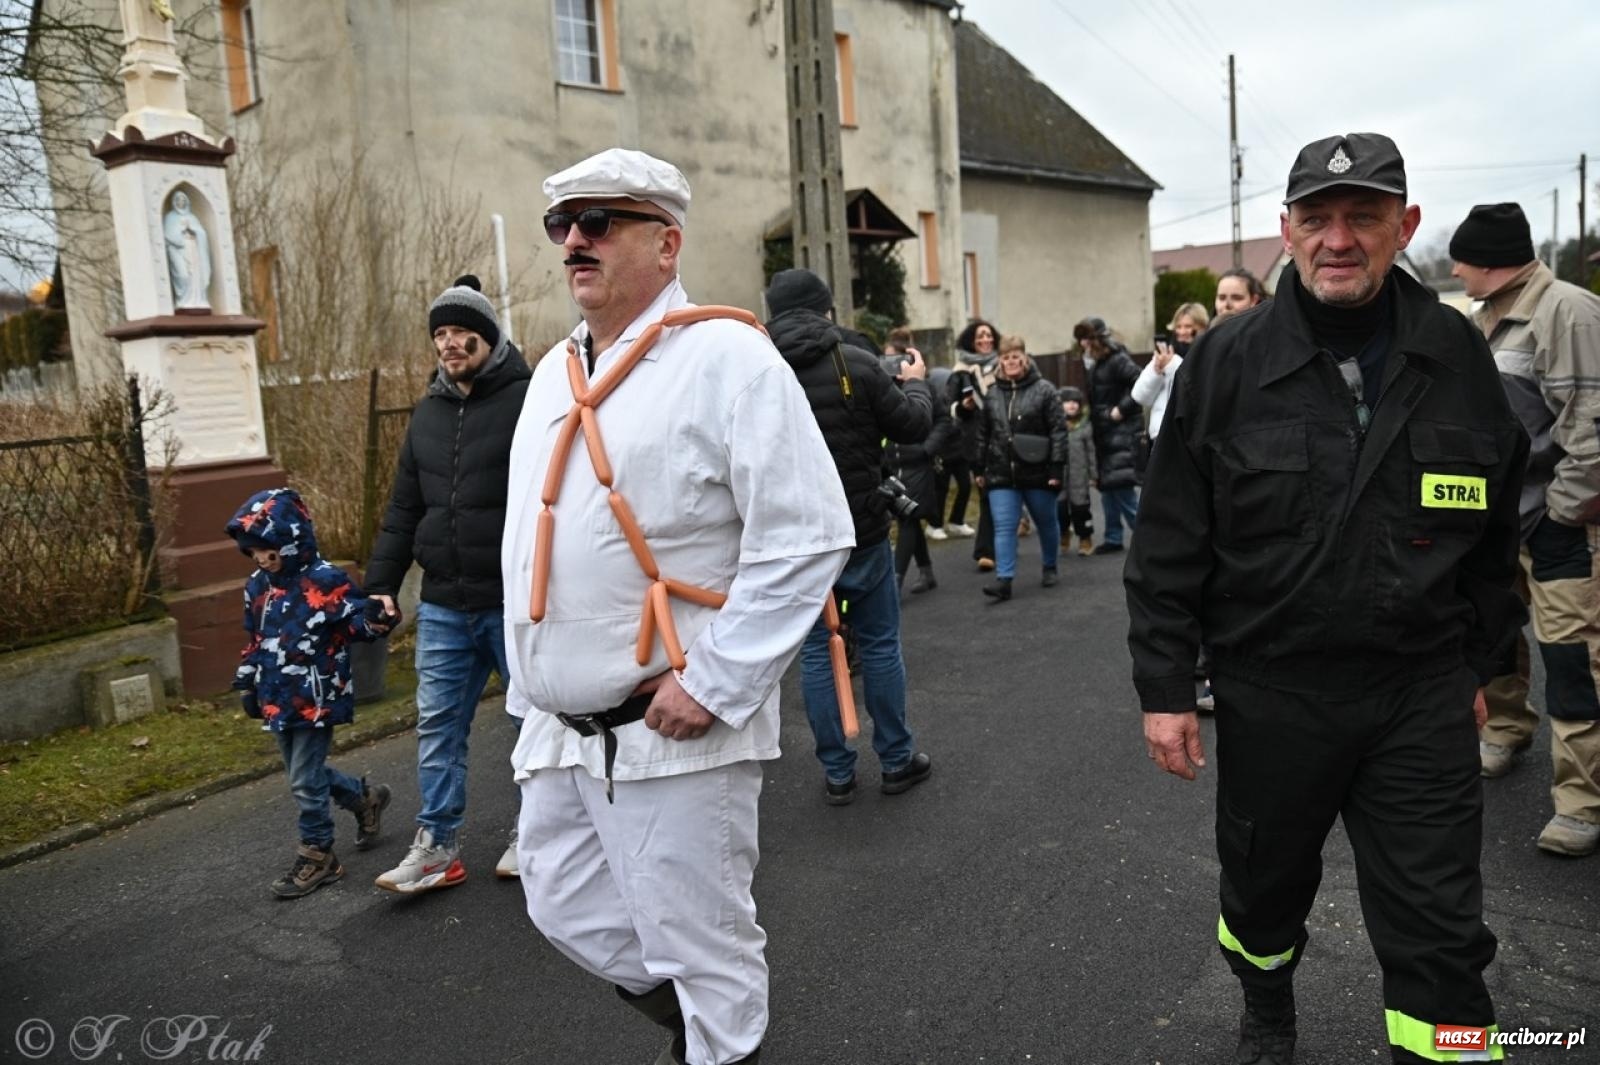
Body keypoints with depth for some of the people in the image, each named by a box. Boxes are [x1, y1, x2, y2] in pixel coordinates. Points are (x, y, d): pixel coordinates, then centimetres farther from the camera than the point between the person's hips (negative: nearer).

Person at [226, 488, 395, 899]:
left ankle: (317, 855, 16)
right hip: (279, 701, 8)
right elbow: (255, 640, 19)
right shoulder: (257, 586, 8)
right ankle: (366, 798, 40)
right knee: (307, 774, 17)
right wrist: (247, 683, 19)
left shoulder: (325, 580, -15)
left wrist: (377, 620, -36)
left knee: (305, 781, 0)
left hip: (316, 700, -8)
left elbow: (358, 622, -14)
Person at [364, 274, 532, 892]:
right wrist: (381, 582, 11)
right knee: (437, 724, 9)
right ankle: (438, 847, 20)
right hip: (442, 606, 6)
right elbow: (404, 509, 16)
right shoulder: (429, 412, 12)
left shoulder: (529, 400, -9)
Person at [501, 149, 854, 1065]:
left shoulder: (724, 356, -12)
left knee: (699, 951, 6)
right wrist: (530, 689, 16)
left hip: (671, 730, -8)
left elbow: (809, 535, -18)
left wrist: (714, 682, -20)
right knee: (568, 911, 22)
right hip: (559, 730, 9)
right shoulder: (556, 372, 12)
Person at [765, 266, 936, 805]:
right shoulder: (854, 364, -11)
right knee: (880, 645, 12)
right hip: (861, 532, -2)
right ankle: (897, 760, 23)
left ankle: (837, 774, 16)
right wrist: (915, 382, 16)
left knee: (816, 650, 10)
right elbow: (914, 426, -3)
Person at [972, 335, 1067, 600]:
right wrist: (980, 468, 10)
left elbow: (1058, 429, -7)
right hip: (1001, 474, 2)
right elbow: (983, 434, 12)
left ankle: (1050, 568, 33)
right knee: (1004, 527, -6)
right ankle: (1004, 579, -8)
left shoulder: (1043, 389, -4)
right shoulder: (991, 394, 7)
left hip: (1037, 472, -2)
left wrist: (1056, 467, -13)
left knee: (1046, 523, 13)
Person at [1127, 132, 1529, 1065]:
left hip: (1422, 693, 1)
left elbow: (1495, 531, 9)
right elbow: (1170, 542, -6)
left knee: (1441, 932, 4)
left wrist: (1479, 664, 11)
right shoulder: (1226, 361, -7)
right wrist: (1165, 686, -7)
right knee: (1264, 884, 20)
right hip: (1269, 690, 0)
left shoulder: (1459, 356, 0)